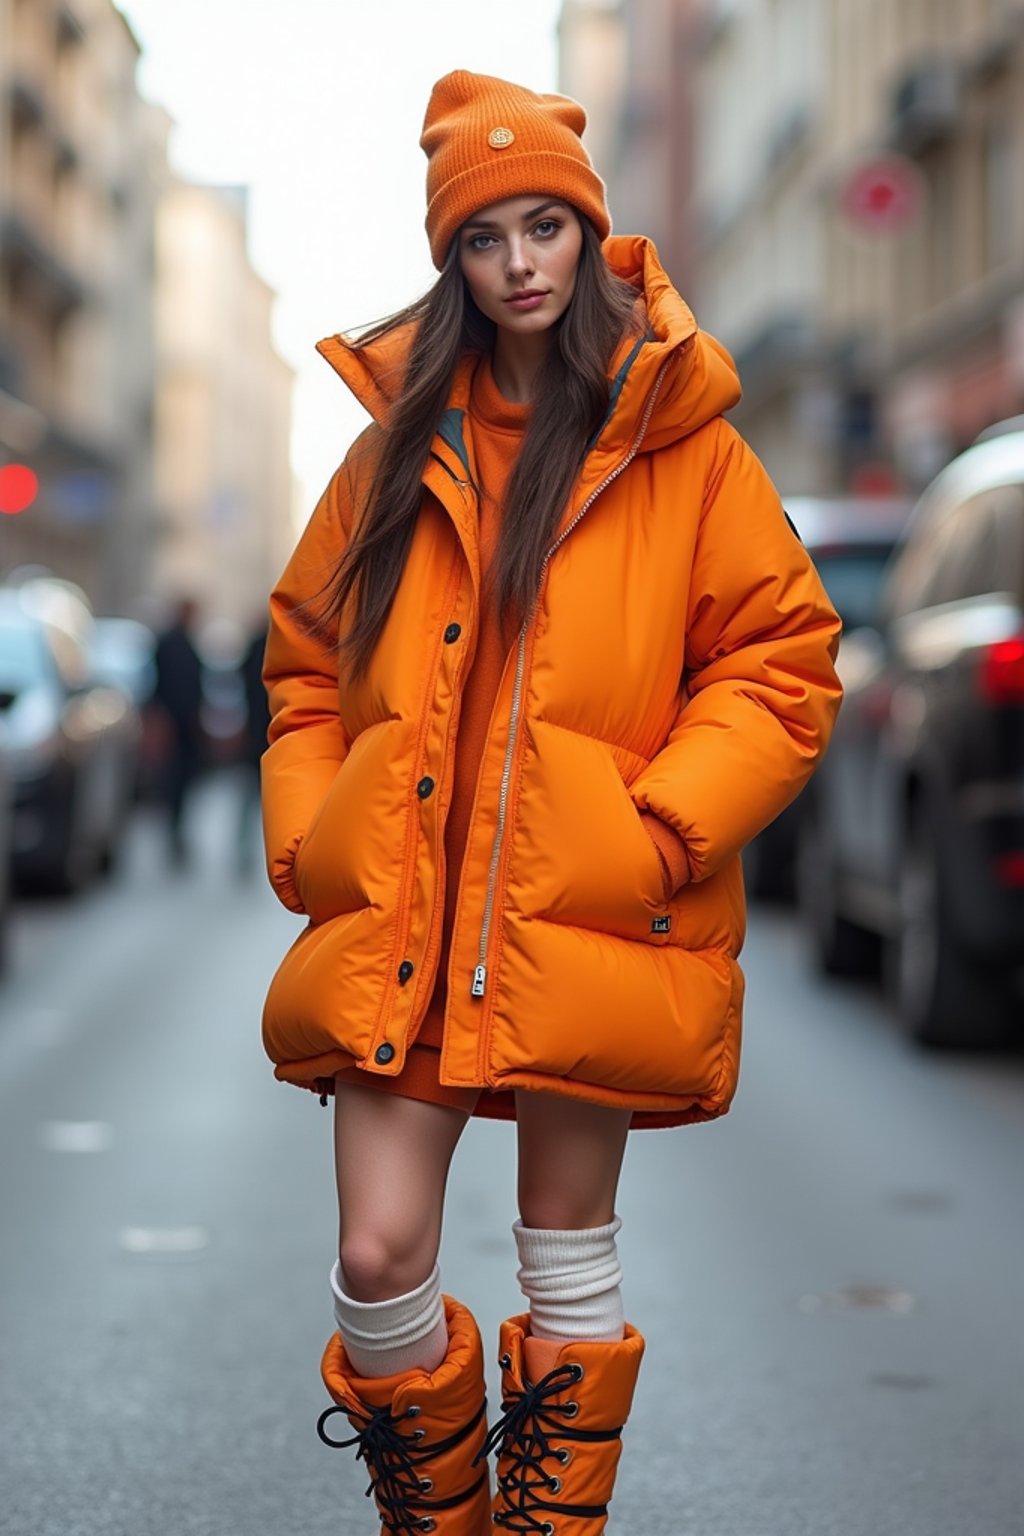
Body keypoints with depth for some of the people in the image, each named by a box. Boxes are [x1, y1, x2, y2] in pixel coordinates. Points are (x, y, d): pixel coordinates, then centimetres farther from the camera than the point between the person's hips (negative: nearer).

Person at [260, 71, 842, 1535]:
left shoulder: (679, 442, 1)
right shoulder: (401, 440, 11)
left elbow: (781, 661, -1)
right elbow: (310, 662, 17)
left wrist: (662, 829, -12)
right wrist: (306, 839, 4)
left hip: (584, 917, -2)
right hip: (397, 915, 2)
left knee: (568, 1253, 9)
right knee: (378, 1263, -2)